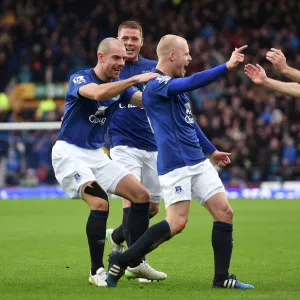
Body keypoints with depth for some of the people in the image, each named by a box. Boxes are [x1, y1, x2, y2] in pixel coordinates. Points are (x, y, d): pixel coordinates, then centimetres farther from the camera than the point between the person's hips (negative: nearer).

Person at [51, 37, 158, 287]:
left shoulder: (119, 86, 7)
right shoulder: (80, 79, -13)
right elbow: (98, 93, -36)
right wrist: (136, 79, -39)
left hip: (96, 155, 8)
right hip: (69, 152, -8)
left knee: (142, 196, 0)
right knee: (100, 203, -26)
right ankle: (97, 271, -14)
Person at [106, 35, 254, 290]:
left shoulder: (174, 84, 17)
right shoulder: (156, 86, -12)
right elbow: (193, 82, -29)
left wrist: (211, 150, 34)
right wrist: (227, 67, -33)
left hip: (198, 162, 9)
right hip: (175, 165, -9)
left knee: (224, 212, 1)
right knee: (177, 223, -16)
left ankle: (221, 278, 6)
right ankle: (121, 261, -4)